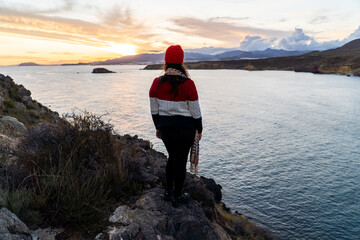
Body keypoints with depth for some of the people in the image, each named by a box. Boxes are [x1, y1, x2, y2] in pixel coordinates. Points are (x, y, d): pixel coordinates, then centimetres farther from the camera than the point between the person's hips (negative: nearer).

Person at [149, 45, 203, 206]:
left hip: (165, 127, 4)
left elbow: (154, 110, 3)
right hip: (185, 128, -4)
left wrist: (158, 128, 16)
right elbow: (195, 111, -9)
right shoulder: (188, 84, -15)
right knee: (181, 160, 10)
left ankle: (168, 192, 33)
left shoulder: (156, 83, -4)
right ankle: (177, 197, 24)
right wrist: (199, 129, 4)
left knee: (172, 156, 23)